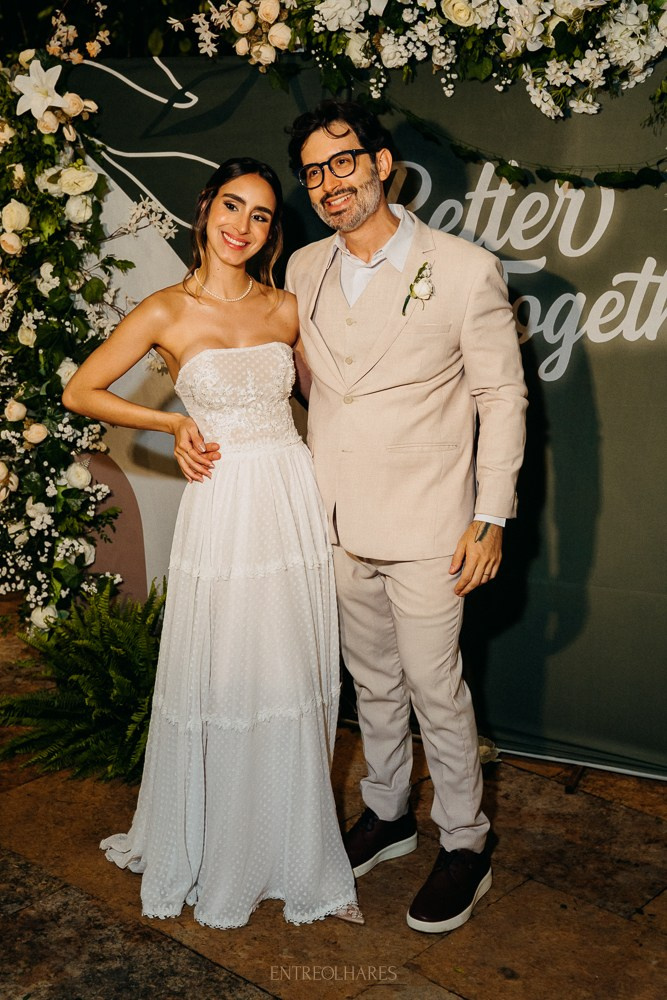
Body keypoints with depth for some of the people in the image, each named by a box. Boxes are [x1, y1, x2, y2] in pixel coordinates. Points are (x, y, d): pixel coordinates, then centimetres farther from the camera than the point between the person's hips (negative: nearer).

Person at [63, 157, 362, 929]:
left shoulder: (286, 309, 6)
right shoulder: (167, 313, -3)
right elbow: (80, 393, 4)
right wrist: (173, 423, -1)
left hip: (296, 502, 3)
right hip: (223, 509, -3)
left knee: (294, 686, 10)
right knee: (219, 686, 6)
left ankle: (298, 860, 28)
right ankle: (217, 865, 30)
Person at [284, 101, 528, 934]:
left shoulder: (464, 270, -10)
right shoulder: (303, 269, 5)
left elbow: (502, 397, -7)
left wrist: (490, 518, -11)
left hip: (425, 524, -5)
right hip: (337, 521, 5)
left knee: (435, 691, 5)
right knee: (372, 682, 19)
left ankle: (464, 847, 26)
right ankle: (387, 815, 39)